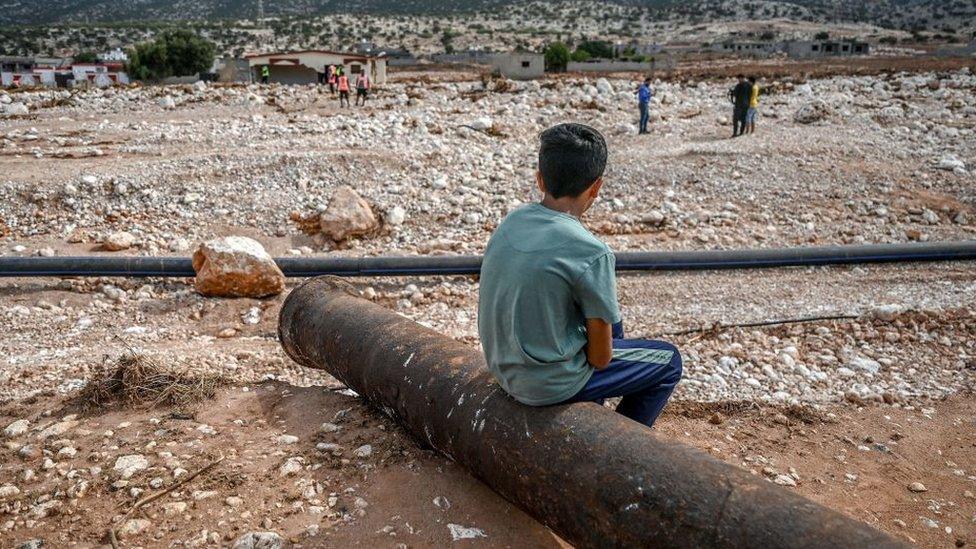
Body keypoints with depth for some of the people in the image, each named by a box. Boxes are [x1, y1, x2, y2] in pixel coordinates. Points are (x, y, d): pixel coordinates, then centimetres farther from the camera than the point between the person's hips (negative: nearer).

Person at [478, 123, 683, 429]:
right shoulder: (591, 253, -25)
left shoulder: (511, 222, -5)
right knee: (669, 361, 13)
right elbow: (601, 357, -16)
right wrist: (601, 355, 6)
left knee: (611, 319, 29)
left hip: (503, 368, 7)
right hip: (550, 386, -7)